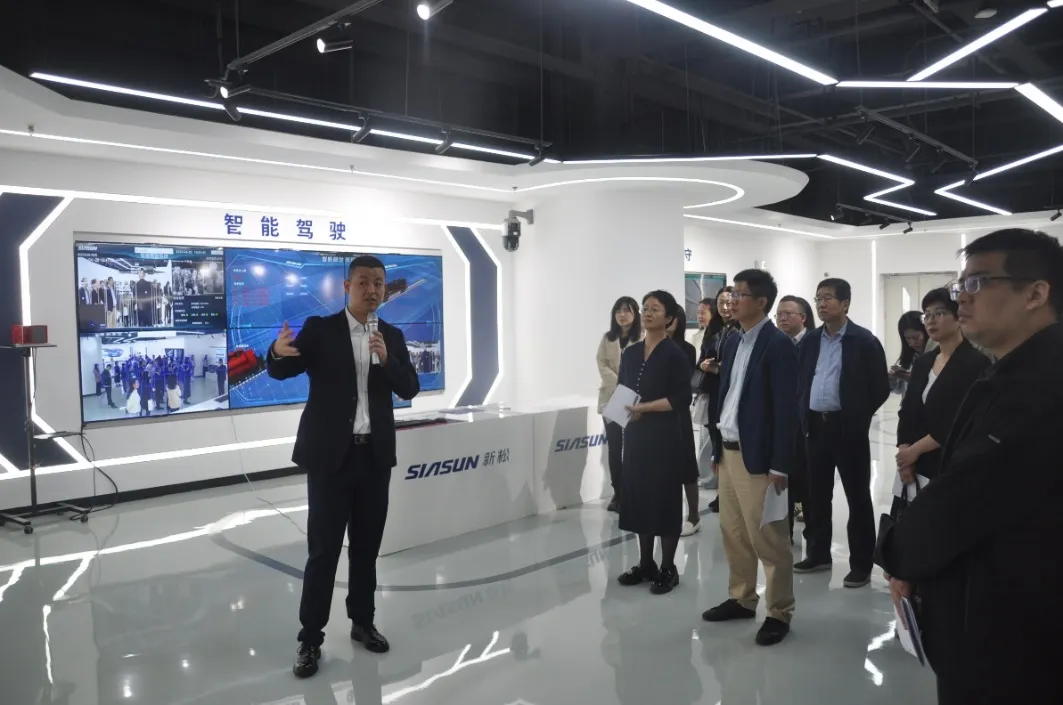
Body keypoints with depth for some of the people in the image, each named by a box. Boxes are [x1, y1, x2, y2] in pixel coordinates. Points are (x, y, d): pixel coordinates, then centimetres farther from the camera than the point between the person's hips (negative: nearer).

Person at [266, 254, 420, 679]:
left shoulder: (392, 337, 7)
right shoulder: (320, 329, -3)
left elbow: (410, 389, 0)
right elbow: (282, 371, -10)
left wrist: (387, 359, -18)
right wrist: (278, 352, -33)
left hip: (375, 455, 4)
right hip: (330, 455, -4)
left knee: (366, 546, 14)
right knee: (323, 549, 0)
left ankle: (362, 622, 29)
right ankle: (311, 639, 12)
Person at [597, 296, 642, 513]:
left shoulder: (643, 338, -4)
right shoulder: (608, 338, 11)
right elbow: (602, 364, 2)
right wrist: (618, 385, -11)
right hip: (611, 398, 4)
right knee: (614, 446, 5)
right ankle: (618, 492, 14)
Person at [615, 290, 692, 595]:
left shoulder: (675, 354, -7)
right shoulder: (630, 353, 10)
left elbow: (681, 398, -14)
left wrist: (645, 407, -18)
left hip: (665, 435, -5)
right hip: (635, 433, 6)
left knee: (665, 497, 2)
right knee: (638, 495, 9)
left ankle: (668, 569, 14)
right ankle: (645, 563, 22)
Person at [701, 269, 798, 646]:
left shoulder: (778, 345, -13)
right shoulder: (733, 342, 11)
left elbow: (786, 408, -16)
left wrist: (779, 466, -17)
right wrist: (718, 448, 13)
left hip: (757, 457, -8)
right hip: (729, 452, 8)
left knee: (767, 538, 2)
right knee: (733, 533, 16)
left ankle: (779, 613, 16)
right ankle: (741, 599, 31)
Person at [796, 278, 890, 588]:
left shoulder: (864, 341, -7)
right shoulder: (810, 341, 9)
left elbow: (881, 388, -6)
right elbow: (799, 381, 16)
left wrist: (858, 417, -4)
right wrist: (801, 415, 7)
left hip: (848, 428, -5)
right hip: (814, 426, 6)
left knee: (857, 496, 4)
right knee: (815, 494, 13)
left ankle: (861, 564, 13)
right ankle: (818, 554, 27)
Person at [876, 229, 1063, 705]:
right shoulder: (1018, 377, 9)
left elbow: (964, 496, -23)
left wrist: (897, 555, -6)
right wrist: (912, 558, 1)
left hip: (1007, 635, -9)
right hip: (993, 620, 9)